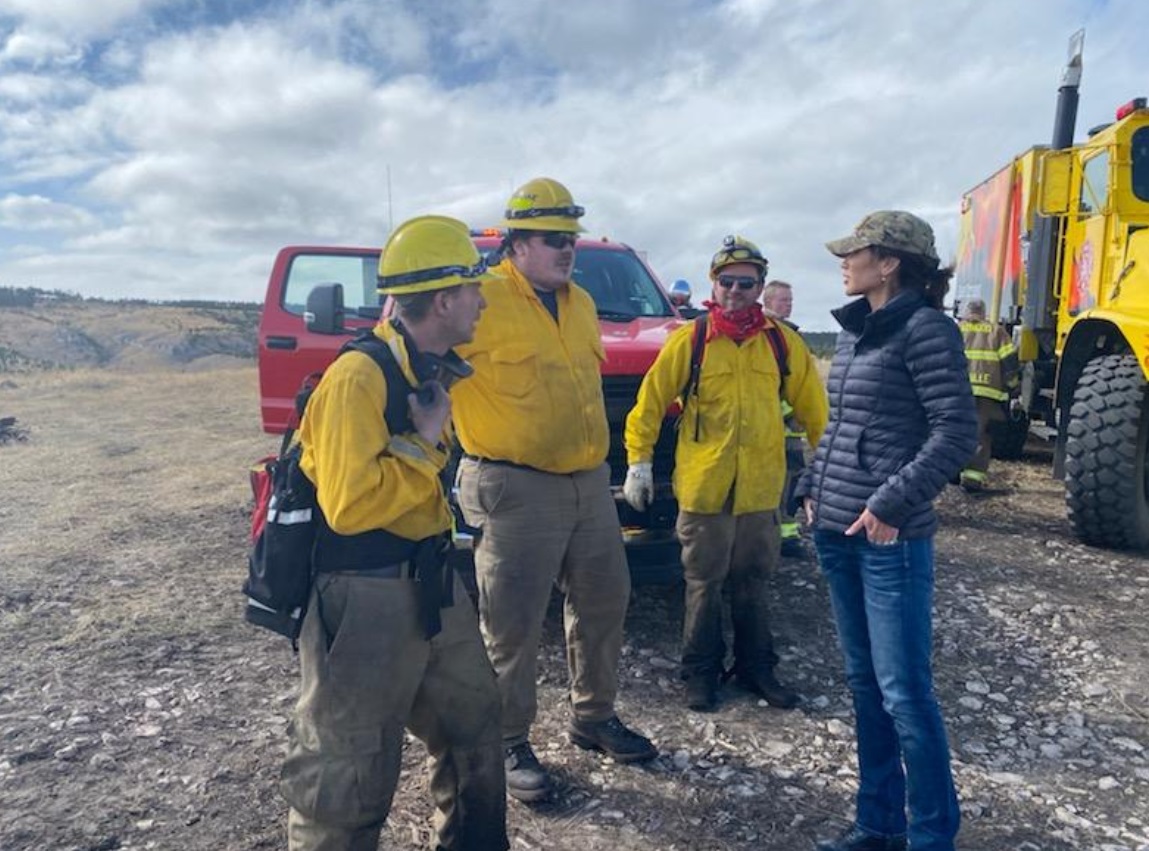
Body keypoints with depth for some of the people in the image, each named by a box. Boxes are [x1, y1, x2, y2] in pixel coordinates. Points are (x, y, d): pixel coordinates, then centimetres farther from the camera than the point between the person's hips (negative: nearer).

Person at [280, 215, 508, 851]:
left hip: (431, 585, 10)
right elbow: (349, 505, -27)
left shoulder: (428, 370, 9)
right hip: (362, 598, -10)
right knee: (347, 778, 4)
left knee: (474, 725, 24)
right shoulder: (358, 377, -21)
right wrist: (423, 442, -19)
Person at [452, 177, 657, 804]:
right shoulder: (485, 302, -13)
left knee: (604, 603, 18)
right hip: (516, 489, -8)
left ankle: (593, 717, 38)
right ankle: (510, 745, 23)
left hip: (590, 482, 8)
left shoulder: (580, 303, 12)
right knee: (512, 626, 3)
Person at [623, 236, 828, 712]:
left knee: (753, 583, 15)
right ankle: (700, 671, 25)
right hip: (702, 488, -2)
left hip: (761, 489, 2)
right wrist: (638, 462, -4)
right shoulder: (689, 340, -4)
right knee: (703, 585, 10)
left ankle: (756, 667, 31)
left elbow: (812, 407, 8)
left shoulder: (782, 342, 2)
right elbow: (651, 402, -2)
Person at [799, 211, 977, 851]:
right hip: (838, 532, 8)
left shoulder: (925, 327, -10)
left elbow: (958, 432, -15)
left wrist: (892, 501, -18)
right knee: (865, 681, 15)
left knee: (904, 691, -1)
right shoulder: (856, 332, 13)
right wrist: (814, 487, 11)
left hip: (892, 539, -8)